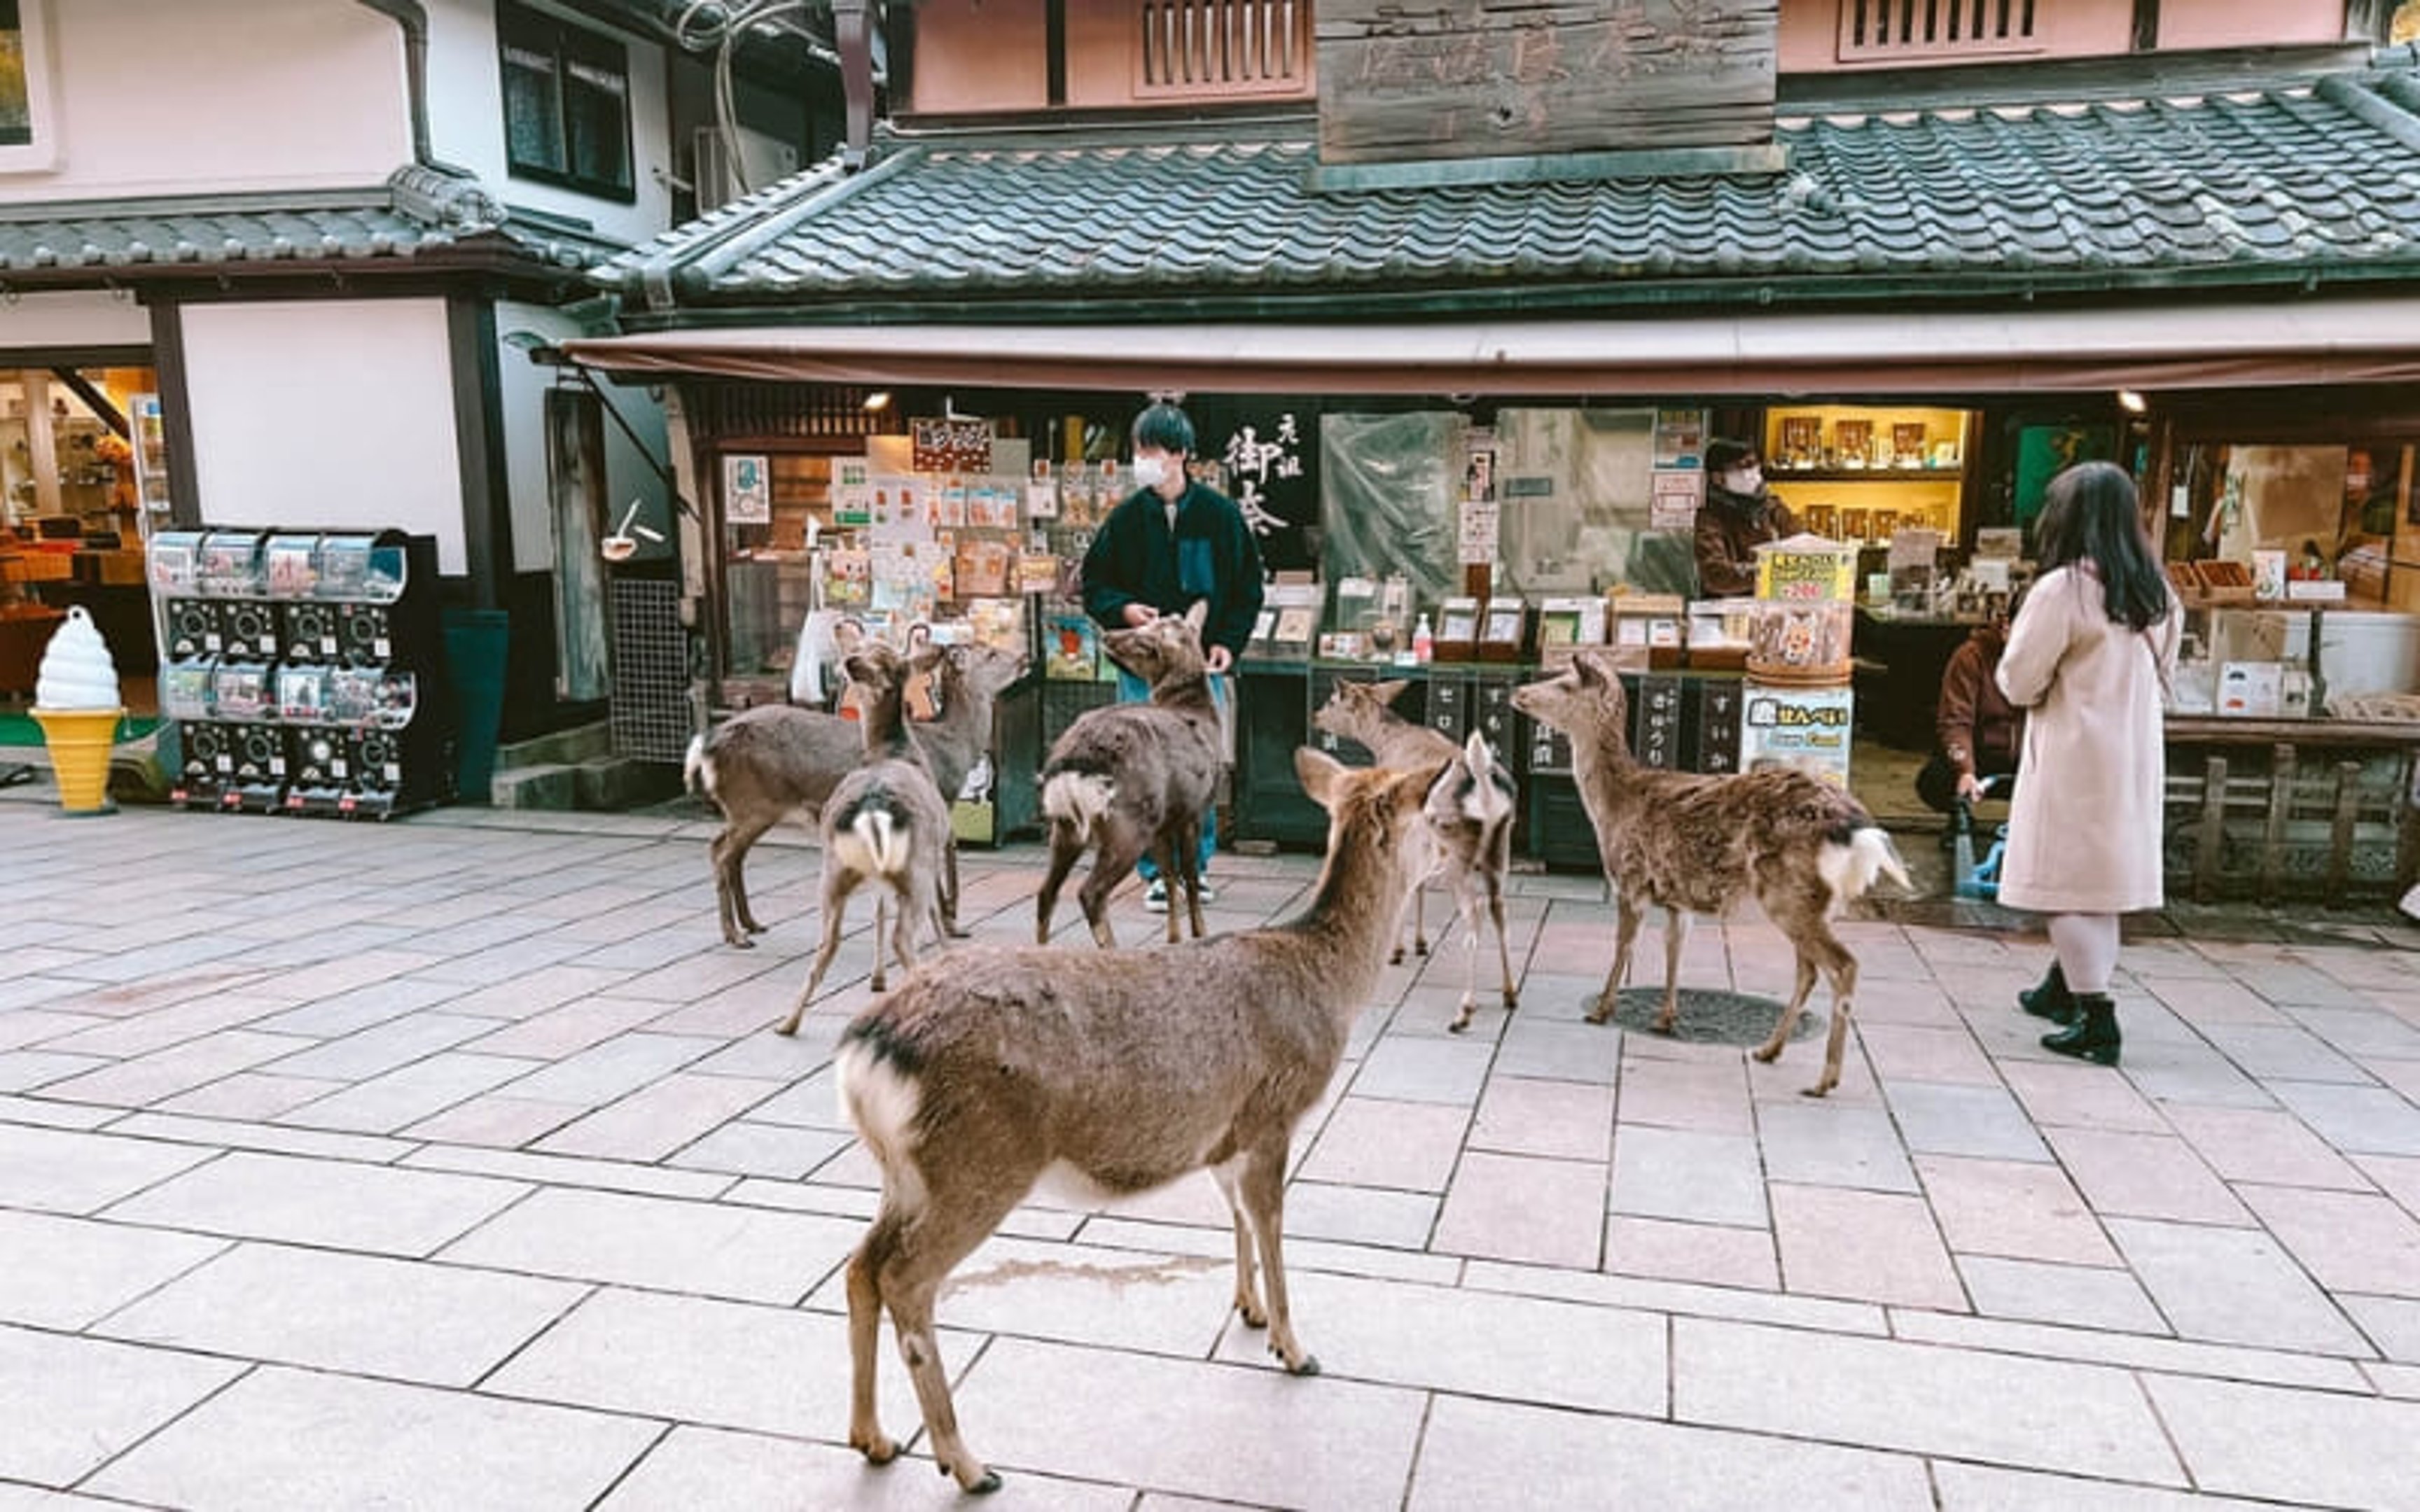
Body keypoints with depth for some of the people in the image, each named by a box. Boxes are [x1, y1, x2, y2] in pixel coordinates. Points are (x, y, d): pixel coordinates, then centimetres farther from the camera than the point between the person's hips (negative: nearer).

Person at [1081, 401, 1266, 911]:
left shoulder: (1220, 514, 0)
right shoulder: (1126, 517, 2)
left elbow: (1248, 586, 7)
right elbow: (1094, 584, 9)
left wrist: (1229, 641, -4)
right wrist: (1122, 610, -11)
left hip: (1202, 664, 0)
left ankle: (1195, 866, 21)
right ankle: (1158, 872, 12)